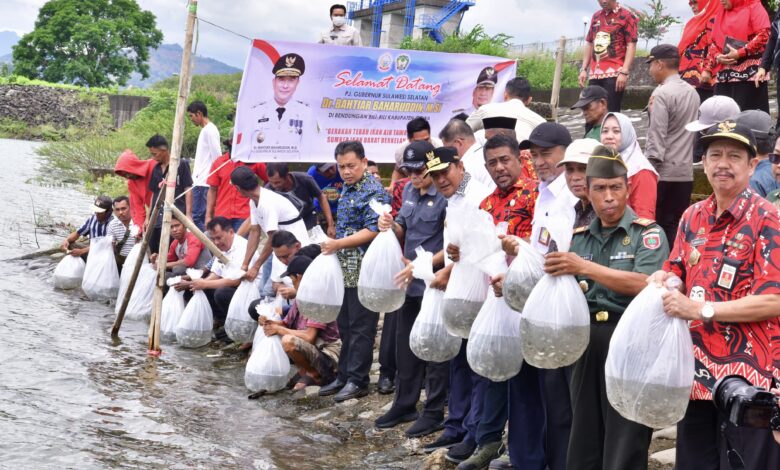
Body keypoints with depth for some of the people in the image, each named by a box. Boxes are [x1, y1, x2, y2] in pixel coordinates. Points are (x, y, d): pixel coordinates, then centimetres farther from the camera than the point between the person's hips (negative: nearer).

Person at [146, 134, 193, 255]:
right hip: (158, 219, 7)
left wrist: (188, 214, -11)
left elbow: (188, 190, -5)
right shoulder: (156, 170, 15)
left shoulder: (181, 165, -2)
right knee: (154, 254, 7)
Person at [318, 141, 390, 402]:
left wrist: (338, 244, -20)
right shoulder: (347, 189, 14)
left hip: (363, 271, -9)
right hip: (345, 270, 9)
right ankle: (344, 376, 23)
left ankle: (357, 381, 6)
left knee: (360, 327, -1)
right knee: (345, 325, 14)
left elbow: (373, 231, -20)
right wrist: (335, 247, 19)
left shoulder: (373, 191, -14)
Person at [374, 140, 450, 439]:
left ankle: (434, 412, 14)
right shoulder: (409, 192, 8)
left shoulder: (445, 197, -16)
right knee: (405, 347, 16)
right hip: (408, 282, 8)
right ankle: (404, 405, 29)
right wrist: (391, 226, -5)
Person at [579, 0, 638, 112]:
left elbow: (631, 45, -7)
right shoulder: (596, 16, 18)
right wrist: (584, 69, 14)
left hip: (614, 73, -6)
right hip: (594, 74, 6)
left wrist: (624, 72, -16)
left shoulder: (626, 16, -1)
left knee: (611, 113, -9)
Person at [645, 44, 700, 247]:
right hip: (685, 172, 7)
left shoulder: (662, 93, -12)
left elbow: (657, 138, -15)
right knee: (676, 227, 8)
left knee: (655, 226, 0)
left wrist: (649, 167, -11)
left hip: (663, 172, -7)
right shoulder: (693, 92, 12)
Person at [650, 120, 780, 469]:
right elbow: (677, 274, 20)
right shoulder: (693, 217, 9)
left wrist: (699, 309, -22)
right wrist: (664, 280, -5)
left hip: (749, 375, -7)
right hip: (698, 369, 7)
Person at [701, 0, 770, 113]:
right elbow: (713, 42, 20)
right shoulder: (721, 14, 21)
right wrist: (717, 57, -1)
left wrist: (739, 53, -15)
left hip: (749, 73, -6)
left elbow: (763, 35, -9)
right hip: (724, 74, 6)